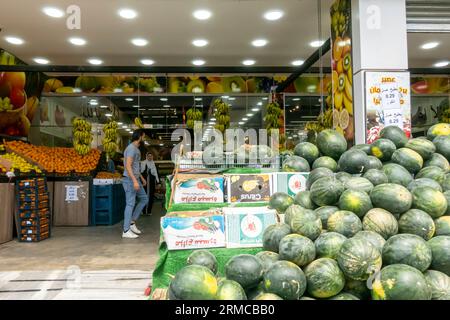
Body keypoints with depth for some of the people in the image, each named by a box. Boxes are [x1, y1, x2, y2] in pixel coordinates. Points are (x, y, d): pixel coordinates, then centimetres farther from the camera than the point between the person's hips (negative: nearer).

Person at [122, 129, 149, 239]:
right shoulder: (131, 148, -15)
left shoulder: (136, 149, 16)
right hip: (130, 180, -10)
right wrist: (134, 181, -28)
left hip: (135, 179, 10)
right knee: (130, 204, -6)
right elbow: (128, 166, -23)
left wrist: (141, 178, 26)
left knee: (144, 199, 13)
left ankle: (132, 222, 17)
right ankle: (126, 231, 1)